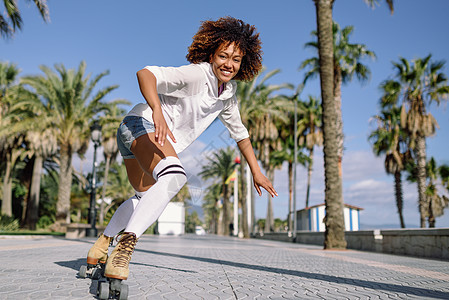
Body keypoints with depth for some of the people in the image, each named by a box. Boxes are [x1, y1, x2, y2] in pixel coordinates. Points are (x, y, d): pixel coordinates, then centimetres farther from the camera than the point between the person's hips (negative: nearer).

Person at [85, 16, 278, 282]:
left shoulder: (229, 92, 8)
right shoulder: (197, 74, -17)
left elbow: (239, 132, 19)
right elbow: (146, 74, -28)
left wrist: (256, 172, 18)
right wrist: (157, 111, -47)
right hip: (142, 124, -10)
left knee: (146, 196, 27)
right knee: (174, 176, -38)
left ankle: (103, 242, 44)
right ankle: (125, 246, -38)